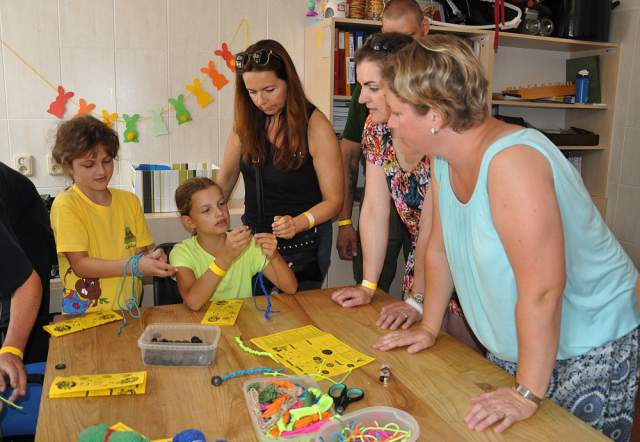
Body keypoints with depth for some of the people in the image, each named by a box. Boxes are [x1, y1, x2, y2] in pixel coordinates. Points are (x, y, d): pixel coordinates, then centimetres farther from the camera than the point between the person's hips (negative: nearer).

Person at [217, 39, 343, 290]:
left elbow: (333, 200, -15)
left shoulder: (316, 126, -17)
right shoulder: (246, 122, -2)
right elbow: (225, 180, 6)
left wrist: (298, 223, -31)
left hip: (303, 244, -4)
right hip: (254, 239, 4)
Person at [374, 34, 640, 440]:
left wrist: (527, 395, -23)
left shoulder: (511, 162, -31)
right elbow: (441, 249, 5)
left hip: (590, 351, -7)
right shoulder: (445, 161, -5)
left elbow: (542, 291, -32)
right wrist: (429, 328, 8)